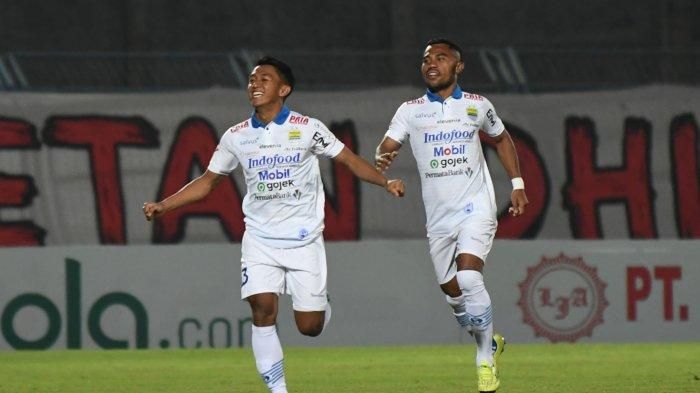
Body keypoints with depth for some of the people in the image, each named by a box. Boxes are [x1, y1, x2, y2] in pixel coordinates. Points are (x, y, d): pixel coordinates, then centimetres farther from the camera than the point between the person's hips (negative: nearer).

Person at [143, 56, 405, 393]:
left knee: (309, 326, -3)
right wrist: (163, 205, 4)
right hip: (260, 238, 2)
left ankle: (320, 305, 35)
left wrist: (385, 182, -17)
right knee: (263, 310, -15)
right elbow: (207, 182, 12)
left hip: (304, 239, -2)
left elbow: (349, 159, -2)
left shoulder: (307, 128, -5)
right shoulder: (236, 136, 4)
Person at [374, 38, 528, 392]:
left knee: (469, 278, -23)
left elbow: (501, 139, 21)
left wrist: (517, 184, 15)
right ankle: (489, 343, 33)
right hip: (438, 215, 3)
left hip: (475, 206, -3)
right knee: (452, 292, 7)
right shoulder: (410, 111, 2)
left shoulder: (477, 106, 4)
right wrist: (381, 160, -32)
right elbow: (386, 148, -8)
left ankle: (486, 359, -11)